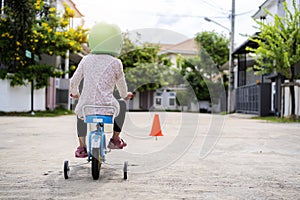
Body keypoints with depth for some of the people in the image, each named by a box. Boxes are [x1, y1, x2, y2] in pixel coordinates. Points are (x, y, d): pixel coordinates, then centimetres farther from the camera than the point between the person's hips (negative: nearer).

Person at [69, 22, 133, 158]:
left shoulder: (86, 60, 9)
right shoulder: (115, 63, 2)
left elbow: (74, 81, 13)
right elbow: (121, 84, 15)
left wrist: (74, 93, 36)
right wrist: (125, 95, 37)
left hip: (86, 108, 2)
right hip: (107, 107, -2)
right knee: (122, 104, 32)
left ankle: (81, 146, 28)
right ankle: (115, 139, 36)